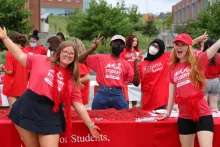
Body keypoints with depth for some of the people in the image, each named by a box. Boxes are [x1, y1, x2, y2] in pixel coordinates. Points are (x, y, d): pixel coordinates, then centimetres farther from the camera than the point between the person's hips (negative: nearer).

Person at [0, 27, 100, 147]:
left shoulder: (72, 80, 7)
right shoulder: (41, 60, 4)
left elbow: (78, 104, 6)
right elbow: (20, 56, 7)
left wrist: (90, 125, 3)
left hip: (50, 116, 1)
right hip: (27, 110, 0)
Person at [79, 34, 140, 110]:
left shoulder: (126, 64, 11)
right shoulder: (100, 58, 7)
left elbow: (136, 82, 7)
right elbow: (80, 60, 1)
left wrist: (136, 66, -5)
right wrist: (93, 48, -8)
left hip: (118, 95, 1)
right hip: (102, 93, -1)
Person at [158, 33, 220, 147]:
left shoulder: (198, 62, -1)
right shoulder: (173, 68, 9)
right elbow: (171, 94, 15)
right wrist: (168, 113, 18)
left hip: (202, 114, -4)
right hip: (184, 117, 4)